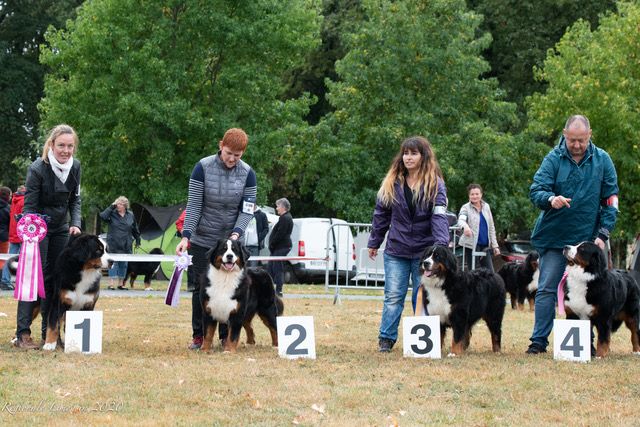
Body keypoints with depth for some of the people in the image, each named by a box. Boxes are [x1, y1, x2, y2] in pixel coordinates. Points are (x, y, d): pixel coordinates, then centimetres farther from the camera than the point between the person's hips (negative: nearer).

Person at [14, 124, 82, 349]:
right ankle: (22, 333, -12)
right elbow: (29, 206, -20)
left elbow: (75, 199, 5)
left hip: (61, 228, 5)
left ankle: (50, 331, 12)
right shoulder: (37, 169, -22)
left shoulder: (75, 166, -5)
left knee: (56, 279, 5)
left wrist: (76, 224, -11)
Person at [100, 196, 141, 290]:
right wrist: (111, 207, -16)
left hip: (126, 246, 3)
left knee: (123, 264, 8)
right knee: (113, 263, -5)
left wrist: (138, 240, 17)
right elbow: (102, 216, -20)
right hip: (113, 244, -3)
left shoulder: (130, 215, 7)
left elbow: (135, 229, 16)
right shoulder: (112, 214, -1)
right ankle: (111, 283, -2)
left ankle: (120, 283, 18)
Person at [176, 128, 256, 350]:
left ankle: (227, 336, 9)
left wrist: (236, 233, -21)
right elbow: (193, 205, -11)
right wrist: (185, 236, -20)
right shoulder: (203, 168, -10)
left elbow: (247, 209, -4)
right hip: (202, 240, -1)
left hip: (230, 241, 1)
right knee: (201, 287, 2)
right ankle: (199, 336, 11)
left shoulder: (247, 174, -4)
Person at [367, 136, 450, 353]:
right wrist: (374, 243, 12)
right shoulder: (392, 183, 4)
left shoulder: (435, 184, -5)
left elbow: (439, 215, -16)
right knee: (393, 297, 1)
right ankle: (386, 339, 6)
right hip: (396, 250, 2)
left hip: (425, 251, -2)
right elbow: (381, 214, 10)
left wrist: (441, 243, -28)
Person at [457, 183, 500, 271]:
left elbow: (491, 227, 18)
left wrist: (495, 245, 14)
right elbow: (461, 220, -24)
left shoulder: (486, 207, 12)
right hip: (471, 245, -5)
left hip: (485, 245, 5)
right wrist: (465, 226, -48)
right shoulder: (466, 208, -3)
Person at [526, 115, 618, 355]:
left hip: (587, 238, 1)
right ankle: (539, 340, 0)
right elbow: (535, 191, -9)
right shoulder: (553, 159, -3)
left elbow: (610, 200, 6)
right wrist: (550, 199, -32)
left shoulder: (602, 161, 2)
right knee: (546, 288, -3)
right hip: (554, 236, -1)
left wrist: (603, 234, -2)